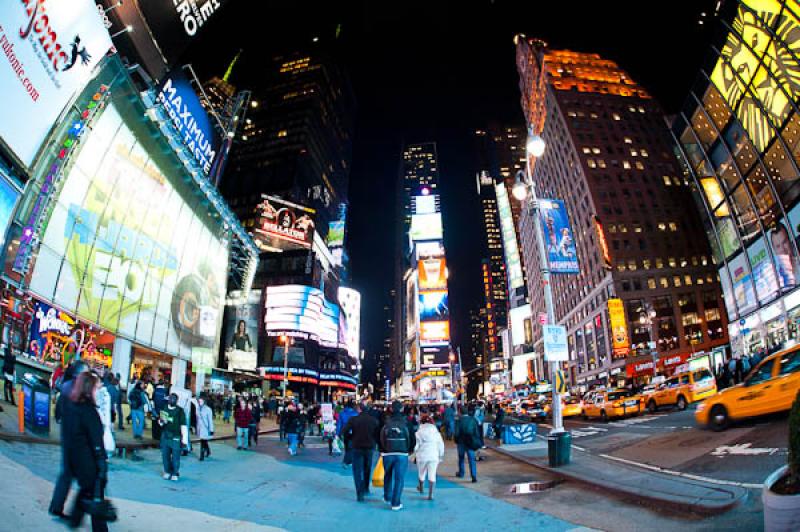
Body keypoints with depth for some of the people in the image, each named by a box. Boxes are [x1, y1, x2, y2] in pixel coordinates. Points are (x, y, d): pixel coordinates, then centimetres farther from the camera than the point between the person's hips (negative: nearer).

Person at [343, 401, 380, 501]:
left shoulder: (353, 419, -10)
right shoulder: (374, 420, -5)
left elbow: (344, 431, -12)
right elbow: (378, 434, -6)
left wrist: (351, 438, 3)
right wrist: (373, 442, 6)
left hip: (357, 447, -2)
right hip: (369, 447, 2)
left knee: (357, 471, 5)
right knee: (367, 469, 23)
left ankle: (360, 494, -2)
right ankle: (366, 488, 35)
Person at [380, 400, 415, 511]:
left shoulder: (386, 423, -2)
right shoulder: (406, 423, -5)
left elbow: (380, 439, -2)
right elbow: (412, 439, -2)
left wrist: (383, 450, 11)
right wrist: (409, 450, 12)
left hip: (387, 454, 2)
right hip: (402, 454, -2)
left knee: (388, 476, 22)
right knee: (399, 479, 4)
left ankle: (387, 498, 34)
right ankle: (396, 503, 2)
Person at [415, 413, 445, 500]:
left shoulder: (419, 432, -4)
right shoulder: (436, 432, 3)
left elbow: (416, 445, -4)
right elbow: (441, 445, 6)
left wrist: (415, 452, 15)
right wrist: (441, 455, 16)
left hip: (422, 455, 0)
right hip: (434, 456, 1)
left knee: (422, 473, 20)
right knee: (432, 475, 0)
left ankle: (421, 488, 42)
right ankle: (430, 494, -7)